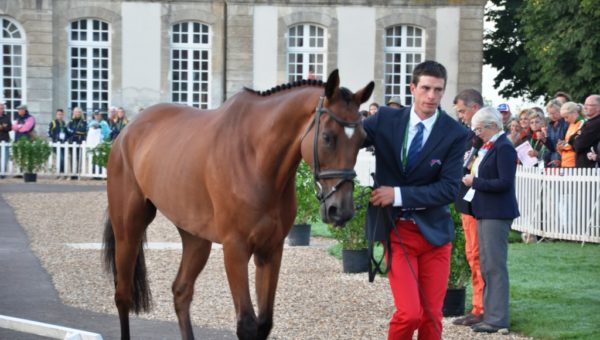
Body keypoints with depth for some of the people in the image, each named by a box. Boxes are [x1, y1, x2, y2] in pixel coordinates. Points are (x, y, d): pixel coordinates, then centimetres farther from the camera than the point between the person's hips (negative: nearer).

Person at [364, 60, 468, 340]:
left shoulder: (455, 134, -7)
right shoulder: (385, 120, -3)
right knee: (409, 313, -12)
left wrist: (399, 194, -18)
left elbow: (449, 189, -12)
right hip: (397, 231, -1)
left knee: (432, 316, 4)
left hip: (434, 230, 1)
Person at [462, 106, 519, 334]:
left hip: (497, 214, -10)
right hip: (485, 213, 10)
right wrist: (472, 179, 4)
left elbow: (504, 182, -21)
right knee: (486, 266, 13)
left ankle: (498, 318, -5)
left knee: (495, 266, -7)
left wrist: (475, 182, -16)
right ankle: (490, 314, 20)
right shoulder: (489, 146, 13)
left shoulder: (504, 148, -15)